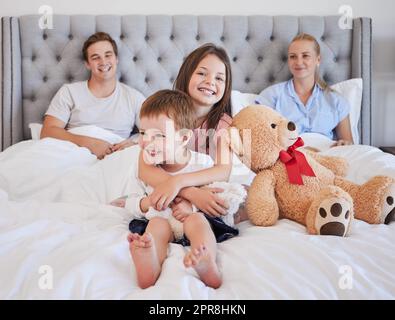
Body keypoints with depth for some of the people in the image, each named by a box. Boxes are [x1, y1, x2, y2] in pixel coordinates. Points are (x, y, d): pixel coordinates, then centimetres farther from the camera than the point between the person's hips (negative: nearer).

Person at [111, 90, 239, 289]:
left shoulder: (202, 163, -3)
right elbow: (132, 205, 12)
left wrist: (193, 206, -20)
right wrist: (147, 202, -11)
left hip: (195, 220, -1)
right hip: (159, 223, 2)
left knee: (196, 219, -33)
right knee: (158, 223, -30)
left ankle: (207, 264, -61)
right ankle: (150, 269, -59)